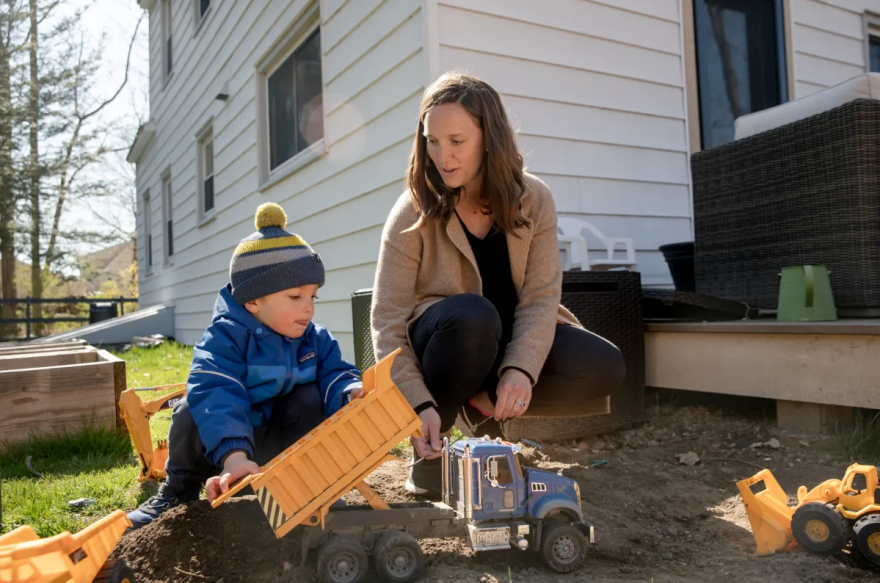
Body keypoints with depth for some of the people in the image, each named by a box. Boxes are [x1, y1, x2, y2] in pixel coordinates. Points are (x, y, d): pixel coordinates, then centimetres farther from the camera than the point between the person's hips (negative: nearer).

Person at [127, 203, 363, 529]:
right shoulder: (226, 336, -26)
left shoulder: (315, 338, -9)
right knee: (193, 412, -29)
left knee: (311, 398, -22)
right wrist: (234, 455, -53)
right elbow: (216, 394, -39)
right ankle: (181, 490, -3)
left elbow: (334, 374, -16)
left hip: (277, 444, 3)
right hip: (223, 438, -2)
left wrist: (351, 393, -42)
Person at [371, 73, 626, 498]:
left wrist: (521, 369, -31)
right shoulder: (414, 211, -15)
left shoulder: (533, 200, -7)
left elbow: (541, 296, -14)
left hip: (510, 337, 3)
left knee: (605, 367, -20)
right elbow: (388, 320, -19)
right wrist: (419, 403, -32)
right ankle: (429, 450, -16)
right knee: (472, 314, -38)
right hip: (447, 340, -3)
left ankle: (485, 405, -4)